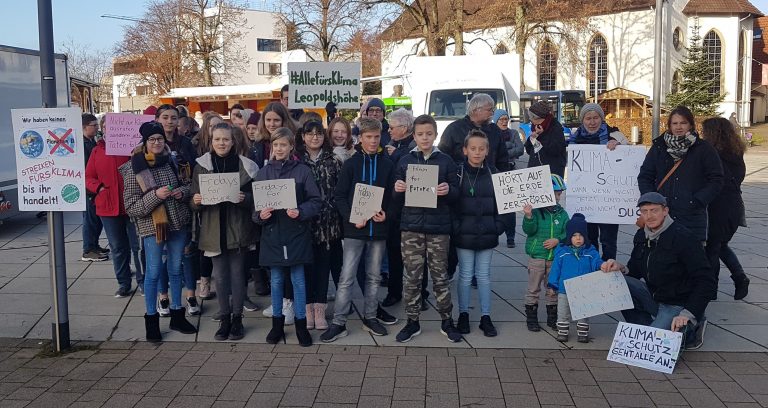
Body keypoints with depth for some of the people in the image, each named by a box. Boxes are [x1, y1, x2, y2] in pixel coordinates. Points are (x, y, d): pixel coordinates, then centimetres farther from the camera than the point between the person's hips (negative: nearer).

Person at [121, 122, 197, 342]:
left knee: (175, 270, 14)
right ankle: (151, 319, 18)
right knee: (153, 273, 3)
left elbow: (188, 184, 16)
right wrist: (155, 196, -25)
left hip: (178, 224, 4)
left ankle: (177, 314, 28)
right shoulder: (134, 169, -9)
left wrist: (183, 191, -7)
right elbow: (131, 206, -12)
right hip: (152, 226, -4)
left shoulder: (172, 161, 2)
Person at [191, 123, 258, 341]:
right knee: (220, 275, 8)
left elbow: (255, 198, 0)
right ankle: (224, 319, 20)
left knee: (237, 274, 6)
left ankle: (237, 318, 18)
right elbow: (194, 203, 5)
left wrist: (244, 198, -21)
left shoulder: (245, 165, -2)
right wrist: (196, 201, -17)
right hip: (213, 229, 2)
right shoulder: (201, 166, 3)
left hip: (238, 228, -1)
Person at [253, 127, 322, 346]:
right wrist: (260, 215, -14)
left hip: (297, 232, -2)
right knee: (276, 280, 11)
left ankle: (301, 324, 17)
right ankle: (277, 323, 24)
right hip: (272, 232, 2)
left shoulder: (302, 171, -2)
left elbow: (316, 201, -3)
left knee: (298, 280, 4)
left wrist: (301, 212, -20)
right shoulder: (264, 172, 5)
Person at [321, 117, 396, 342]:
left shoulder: (387, 165, 4)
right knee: (347, 277, -3)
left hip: (378, 229, 2)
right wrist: (351, 218, -15)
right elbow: (340, 196, -3)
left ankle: (370, 317, 24)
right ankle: (338, 323, 2)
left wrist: (386, 213, -11)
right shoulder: (351, 164, 0)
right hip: (354, 229, -2)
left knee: (373, 277, 12)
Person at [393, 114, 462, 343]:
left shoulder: (446, 161, 4)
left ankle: (446, 321, 18)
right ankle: (412, 322, 16)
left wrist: (448, 191, -17)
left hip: (438, 227, -1)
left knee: (440, 275, 6)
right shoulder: (404, 162, 7)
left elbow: (456, 193, 5)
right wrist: (398, 190, -12)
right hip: (411, 227, 1)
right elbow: (397, 198, 11)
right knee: (411, 276, 4)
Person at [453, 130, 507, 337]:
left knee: (484, 276, 10)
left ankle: (485, 316, 19)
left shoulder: (493, 174, 4)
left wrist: (499, 226, 0)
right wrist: (455, 228, -12)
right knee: (465, 275, 7)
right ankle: (463, 315, 20)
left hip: (487, 234, 2)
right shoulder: (458, 173, -5)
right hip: (464, 234, -2)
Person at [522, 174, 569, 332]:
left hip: (555, 258, 4)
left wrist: (558, 240, -14)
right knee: (533, 289, 6)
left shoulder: (562, 214, 5)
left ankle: (552, 318, 26)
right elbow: (529, 230, -16)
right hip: (536, 257, -4)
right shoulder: (536, 210, -8)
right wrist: (528, 216, -32)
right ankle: (531, 318, 16)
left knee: (553, 289, 13)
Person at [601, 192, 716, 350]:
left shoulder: (683, 237, -19)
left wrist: (687, 314, -27)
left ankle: (689, 328, 2)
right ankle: (652, 329, -3)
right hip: (653, 298, 7)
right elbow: (635, 271, 11)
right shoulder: (641, 236, 2)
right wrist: (620, 268, -13)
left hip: (678, 305, -7)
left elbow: (707, 282, -20)